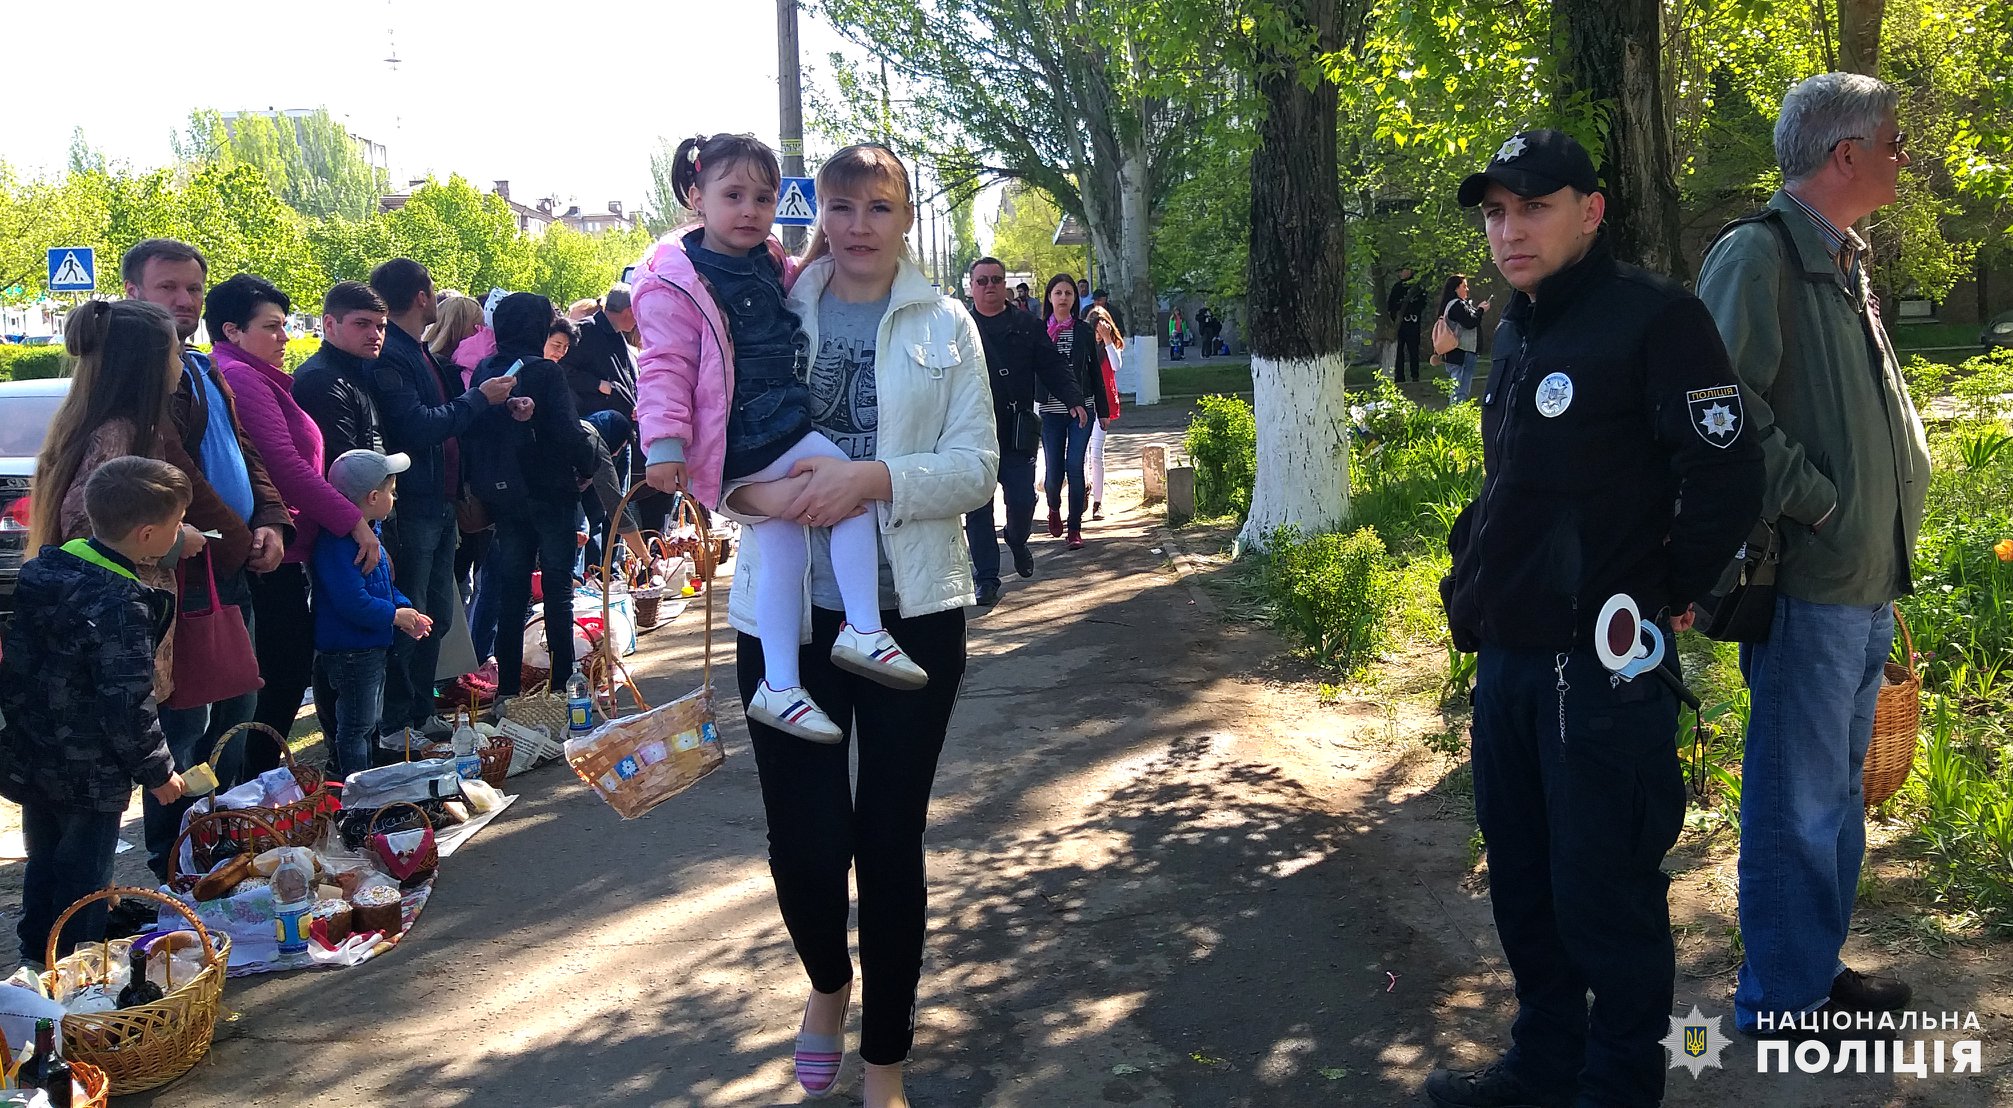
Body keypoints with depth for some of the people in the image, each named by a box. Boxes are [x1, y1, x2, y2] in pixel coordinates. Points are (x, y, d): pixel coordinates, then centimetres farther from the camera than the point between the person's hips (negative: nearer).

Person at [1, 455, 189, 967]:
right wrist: (158, 770, -11)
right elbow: (128, 704, -25)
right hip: (89, 774, -8)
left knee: (43, 863, 24)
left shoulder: (48, 566, -1)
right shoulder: (121, 606, -27)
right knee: (83, 878, 8)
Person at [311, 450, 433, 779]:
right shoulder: (338, 544, -25)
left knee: (368, 724, 20)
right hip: (349, 652, -11)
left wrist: (406, 610, 3)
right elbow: (353, 602, -31)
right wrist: (394, 615, -18)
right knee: (355, 728, -2)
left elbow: (384, 584, 19)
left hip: (371, 649, 11)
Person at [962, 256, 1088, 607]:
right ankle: (987, 579, 8)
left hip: (1016, 432, 1)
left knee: (1022, 501, -2)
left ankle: (1016, 540, 32)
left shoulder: (1027, 327, 9)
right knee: (978, 509, 0)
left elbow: (1053, 367, 6)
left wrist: (1074, 399, -9)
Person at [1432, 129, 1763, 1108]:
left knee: (1603, 891, 3)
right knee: (1521, 878, 19)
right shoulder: (1519, 334, 14)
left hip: (1603, 664, -8)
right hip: (1509, 657, 9)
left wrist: (1665, 600, -7)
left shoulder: (1655, 318, -12)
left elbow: (1726, 480, -17)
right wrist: (1477, 589, 15)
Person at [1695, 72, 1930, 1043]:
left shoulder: (1843, 263, 16)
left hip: (1865, 583, 10)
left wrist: (1899, 488, 12)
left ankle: (1819, 967, 32)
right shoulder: (1759, 254, -14)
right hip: (1810, 581, -9)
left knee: (1837, 787, 18)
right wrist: (1813, 500, -17)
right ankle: (1782, 998, 13)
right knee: (1798, 799, 0)